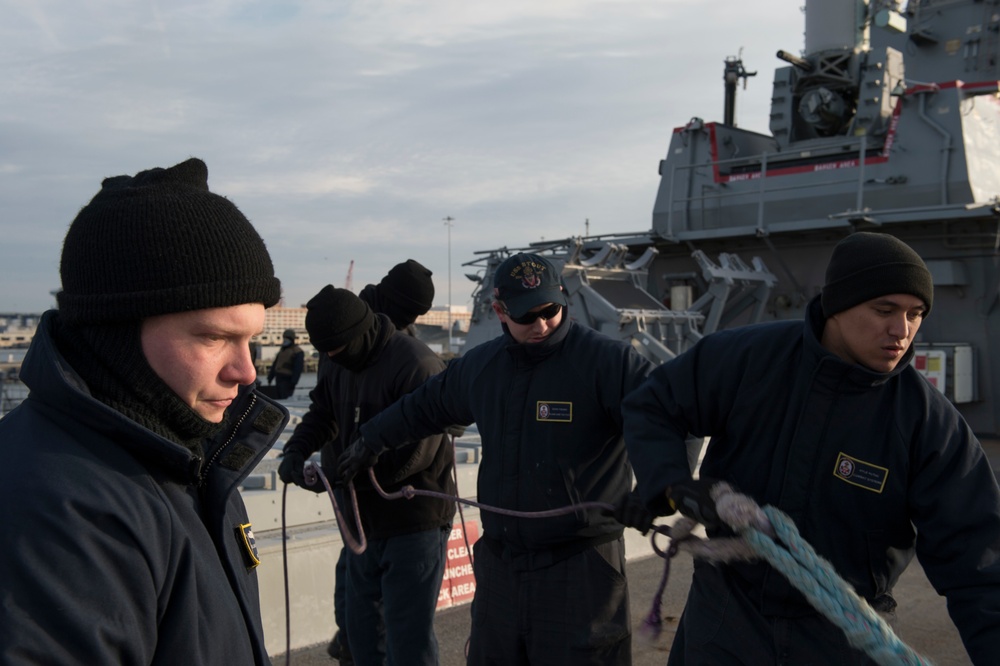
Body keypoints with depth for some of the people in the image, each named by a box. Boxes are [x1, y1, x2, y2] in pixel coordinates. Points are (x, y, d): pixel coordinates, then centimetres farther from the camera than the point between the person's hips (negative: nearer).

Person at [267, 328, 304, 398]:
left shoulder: (298, 352, -9)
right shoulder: (282, 350, 18)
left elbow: (298, 369, -16)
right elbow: (275, 365, 21)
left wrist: (293, 383, -22)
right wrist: (270, 377, 16)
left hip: (287, 381, -8)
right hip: (278, 379, 8)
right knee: (277, 399, 10)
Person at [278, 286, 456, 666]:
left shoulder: (418, 366, -22)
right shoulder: (339, 366, 6)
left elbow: (415, 453, -26)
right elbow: (321, 415, 12)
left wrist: (338, 473, -24)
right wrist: (296, 451, -9)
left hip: (414, 524, -8)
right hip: (366, 520, 9)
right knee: (363, 629, 21)